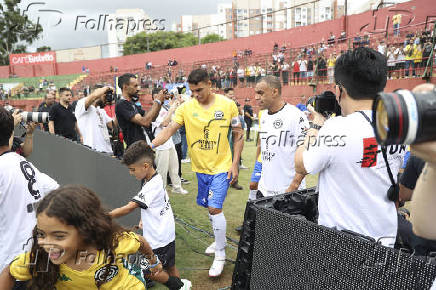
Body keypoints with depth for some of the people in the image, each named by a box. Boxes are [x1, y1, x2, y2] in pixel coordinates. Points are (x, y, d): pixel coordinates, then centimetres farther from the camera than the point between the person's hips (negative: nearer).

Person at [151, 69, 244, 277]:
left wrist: (235, 164, -7)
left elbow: (238, 135, -2)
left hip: (221, 167, -3)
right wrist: (150, 146, -25)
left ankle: (220, 256, 8)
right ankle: (219, 240, 41)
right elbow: (169, 130, -10)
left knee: (215, 208, -10)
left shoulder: (227, 105, -8)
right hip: (200, 166, 4)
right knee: (209, 207, 16)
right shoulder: (186, 108, -4)